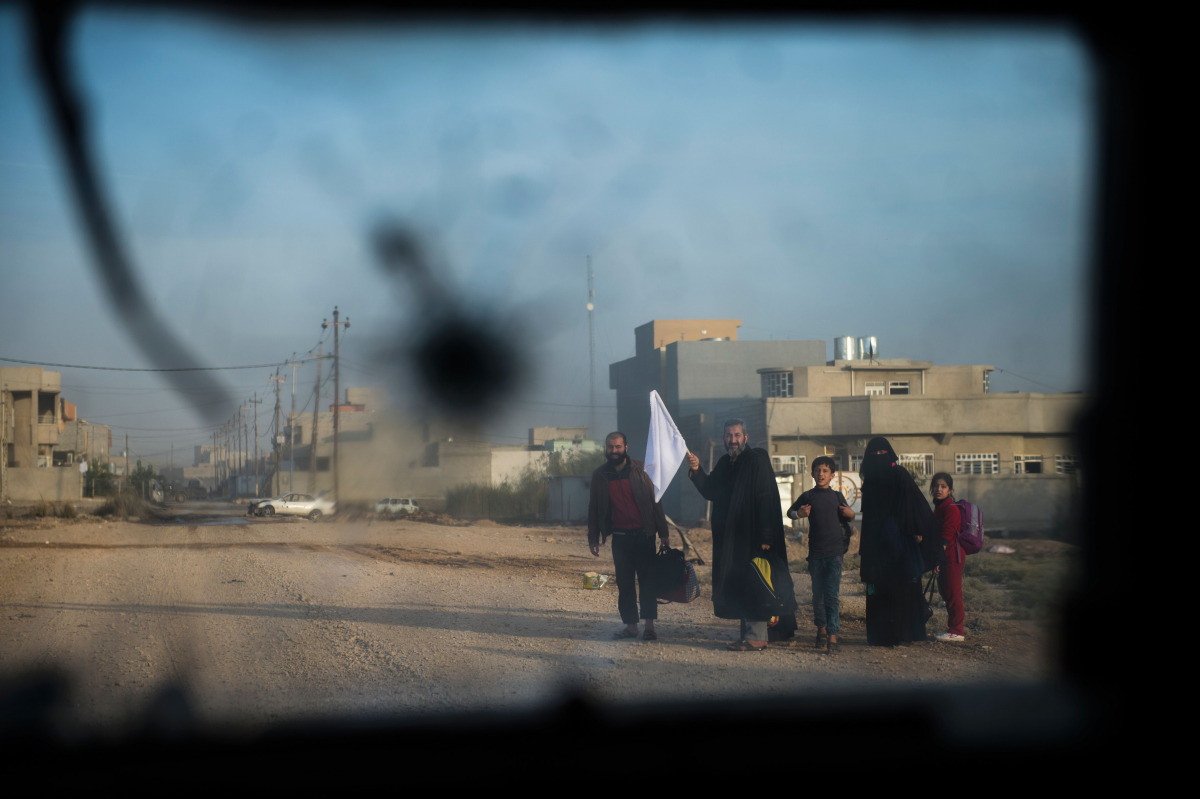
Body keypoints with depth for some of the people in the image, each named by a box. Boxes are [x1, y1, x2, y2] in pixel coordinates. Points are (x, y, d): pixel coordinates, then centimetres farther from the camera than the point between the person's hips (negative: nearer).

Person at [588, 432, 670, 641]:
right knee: (624, 584, 4)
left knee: (647, 581, -2)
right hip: (620, 536, 2)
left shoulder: (639, 471, 0)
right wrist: (593, 538, 9)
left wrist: (663, 532, -3)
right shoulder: (599, 476, 6)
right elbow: (594, 508, 12)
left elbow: (654, 500, 1)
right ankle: (630, 625, 10)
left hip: (644, 535, -2)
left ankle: (650, 625, 1)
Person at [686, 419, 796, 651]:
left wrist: (765, 537, -22)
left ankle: (757, 637, -5)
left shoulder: (757, 462, -11)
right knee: (737, 584, 10)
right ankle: (748, 632, 17)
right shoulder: (724, 464, 14)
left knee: (753, 584, -7)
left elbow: (766, 500, -16)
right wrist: (696, 471, -2)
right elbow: (710, 491, 15)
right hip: (730, 538, 8)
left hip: (752, 535, -8)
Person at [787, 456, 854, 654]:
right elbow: (790, 511, 11)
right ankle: (822, 628, 26)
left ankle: (832, 635, -9)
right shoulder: (808, 496, 4)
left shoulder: (837, 497, 7)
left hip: (834, 552, -1)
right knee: (818, 595, 8)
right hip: (815, 552, 1)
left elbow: (850, 518, 19)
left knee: (832, 595, -7)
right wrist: (799, 514, -11)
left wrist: (850, 513, -5)